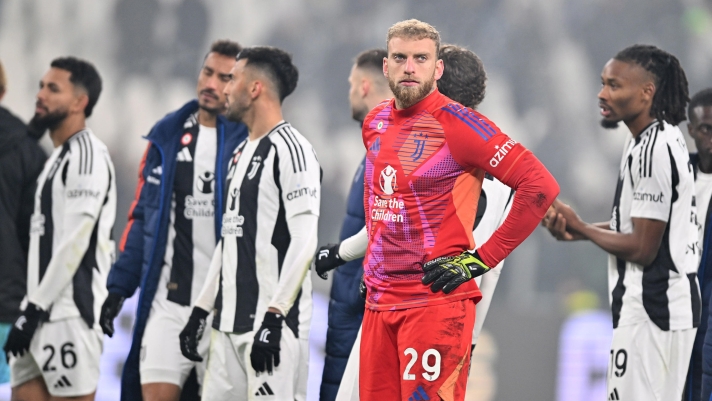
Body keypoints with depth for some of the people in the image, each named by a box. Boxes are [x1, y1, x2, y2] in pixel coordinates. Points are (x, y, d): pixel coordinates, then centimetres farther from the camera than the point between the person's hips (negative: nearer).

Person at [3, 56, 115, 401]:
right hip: (45, 311, 10)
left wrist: (35, 308, -16)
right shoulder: (59, 156, 21)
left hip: (71, 313, -10)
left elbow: (74, 243, -17)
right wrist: (30, 308, 18)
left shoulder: (86, 156, -11)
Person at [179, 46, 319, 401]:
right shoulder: (242, 153, 20)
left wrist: (274, 317, -22)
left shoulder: (290, 148, -10)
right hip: (229, 324, 9)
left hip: (271, 322, -9)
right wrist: (201, 310, 20)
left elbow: (304, 239, -18)